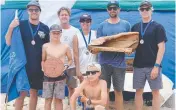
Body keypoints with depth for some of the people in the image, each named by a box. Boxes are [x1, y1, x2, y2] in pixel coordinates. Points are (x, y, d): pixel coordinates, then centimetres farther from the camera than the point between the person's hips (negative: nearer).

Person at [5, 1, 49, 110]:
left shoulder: (45, 28, 2)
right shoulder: (20, 25, -3)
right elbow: (9, 43, -4)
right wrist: (11, 28, -18)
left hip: (38, 67, 2)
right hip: (22, 65, -2)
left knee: (34, 93, 12)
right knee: (21, 93, 0)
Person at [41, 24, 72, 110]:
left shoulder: (65, 47, 0)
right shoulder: (45, 46, 2)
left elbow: (70, 59, 10)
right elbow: (43, 60, 9)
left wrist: (66, 66, -8)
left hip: (60, 76, 0)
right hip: (48, 75, 1)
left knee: (58, 99, 6)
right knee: (48, 99, 6)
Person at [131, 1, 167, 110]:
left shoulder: (158, 27, -3)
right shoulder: (135, 27, 9)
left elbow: (161, 47, -8)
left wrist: (156, 65, -15)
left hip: (153, 65, -3)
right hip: (138, 65, 4)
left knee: (155, 91, 3)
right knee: (139, 91, 8)